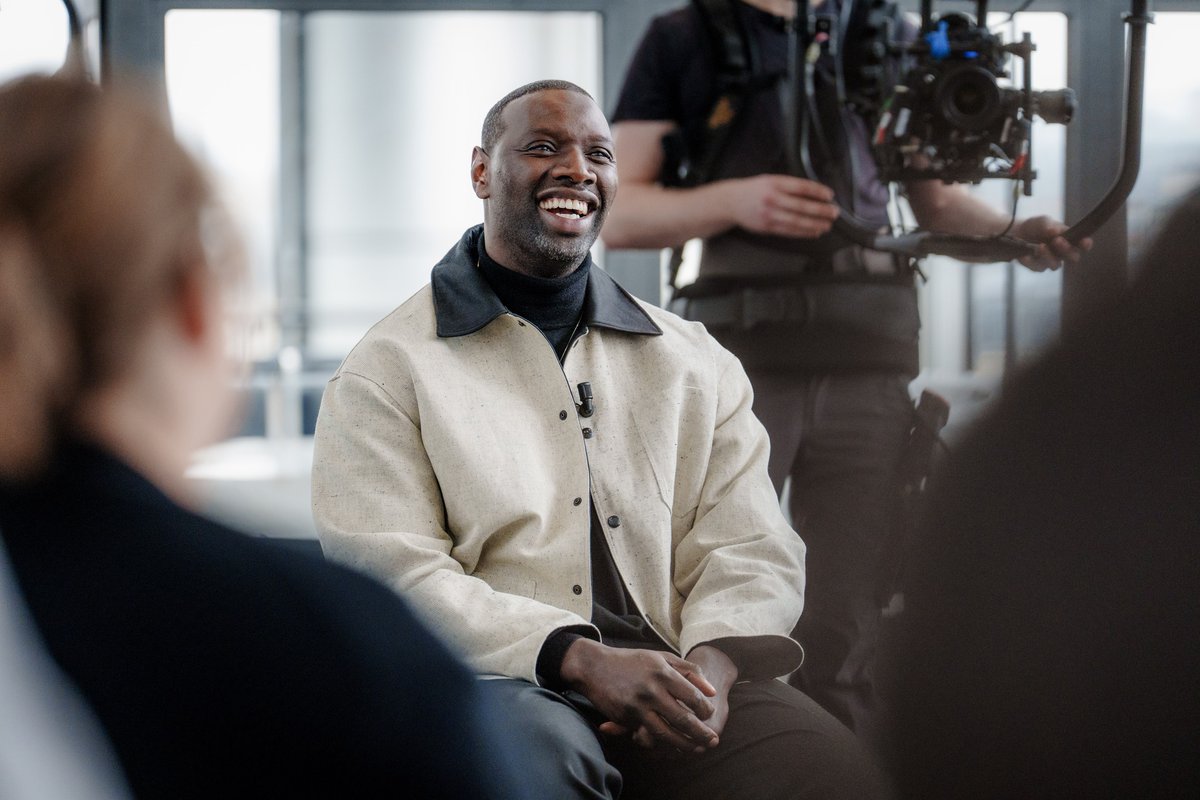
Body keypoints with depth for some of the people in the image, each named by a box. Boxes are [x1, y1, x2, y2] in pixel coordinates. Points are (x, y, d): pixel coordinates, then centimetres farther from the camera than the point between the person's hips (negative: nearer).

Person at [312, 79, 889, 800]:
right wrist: (578, 659, -20)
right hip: (508, 682, -2)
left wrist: (712, 661, -13)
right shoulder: (390, 370, 6)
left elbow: (752, 548, 11)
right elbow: (393, 575, -6)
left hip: (673, 679, 3)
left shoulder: (696, 362, 19)